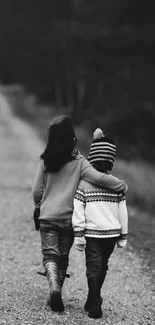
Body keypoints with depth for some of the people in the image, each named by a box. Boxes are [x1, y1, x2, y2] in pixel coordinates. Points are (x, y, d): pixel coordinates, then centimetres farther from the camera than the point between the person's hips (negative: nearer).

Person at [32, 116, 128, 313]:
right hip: (68, 218, 0)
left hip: (47, 216, 0)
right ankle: (55, 296, 21)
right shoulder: (78, 162, -9)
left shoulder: (45, 161, -4)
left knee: (50, 255, 3)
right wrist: (122, 186, -7)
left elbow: (36, 190, 1)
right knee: (63, 257, 15)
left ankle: (54, 288, -22)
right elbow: (99, 178, -21)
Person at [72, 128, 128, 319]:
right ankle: (93, 301, 31)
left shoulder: (84, 183, -7)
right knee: (102, 266, 18)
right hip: (112, 232, 2)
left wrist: (78, 234, -4)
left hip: (92, 233, -2)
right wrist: (123, 236, 11)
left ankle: (95, 306, -9)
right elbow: (123, 212, 3)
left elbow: (78, 210, -9)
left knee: (94, 267, 1)